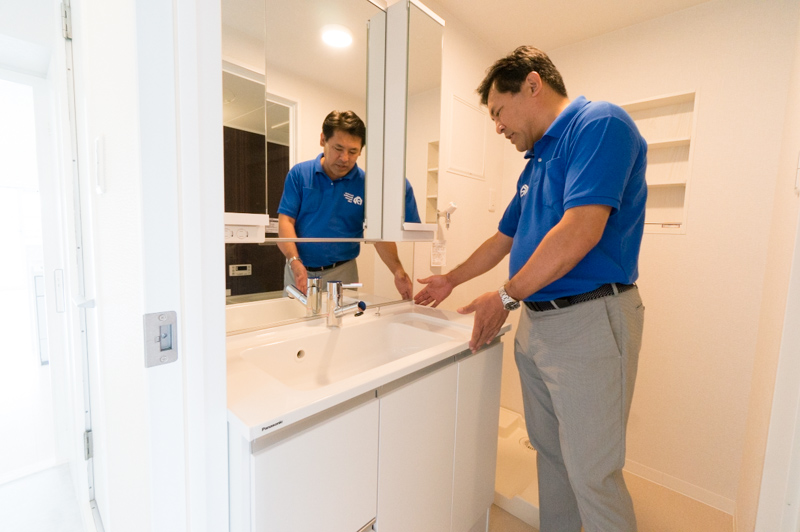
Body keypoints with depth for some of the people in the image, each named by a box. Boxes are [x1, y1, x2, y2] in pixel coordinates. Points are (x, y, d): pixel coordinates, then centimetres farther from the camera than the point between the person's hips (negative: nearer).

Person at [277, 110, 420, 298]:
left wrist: (398, 272, -22)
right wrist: (295, 263, -23)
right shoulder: (299, 173, -3)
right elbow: (286, 221, -7)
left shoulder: (365, 184, -6)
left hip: (341, 273, -1)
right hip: (298, 269, 2)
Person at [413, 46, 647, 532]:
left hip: (589, 322, -8)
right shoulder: (536, 162, 18)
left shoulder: (600, 123, -8)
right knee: (550, 453, 20)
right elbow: (504, 239, 24)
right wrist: (451, 281, 28)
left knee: (592, 473, 4)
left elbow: (581, 230, -22)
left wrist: (506, 296, -14)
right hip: (535, 323, 8)